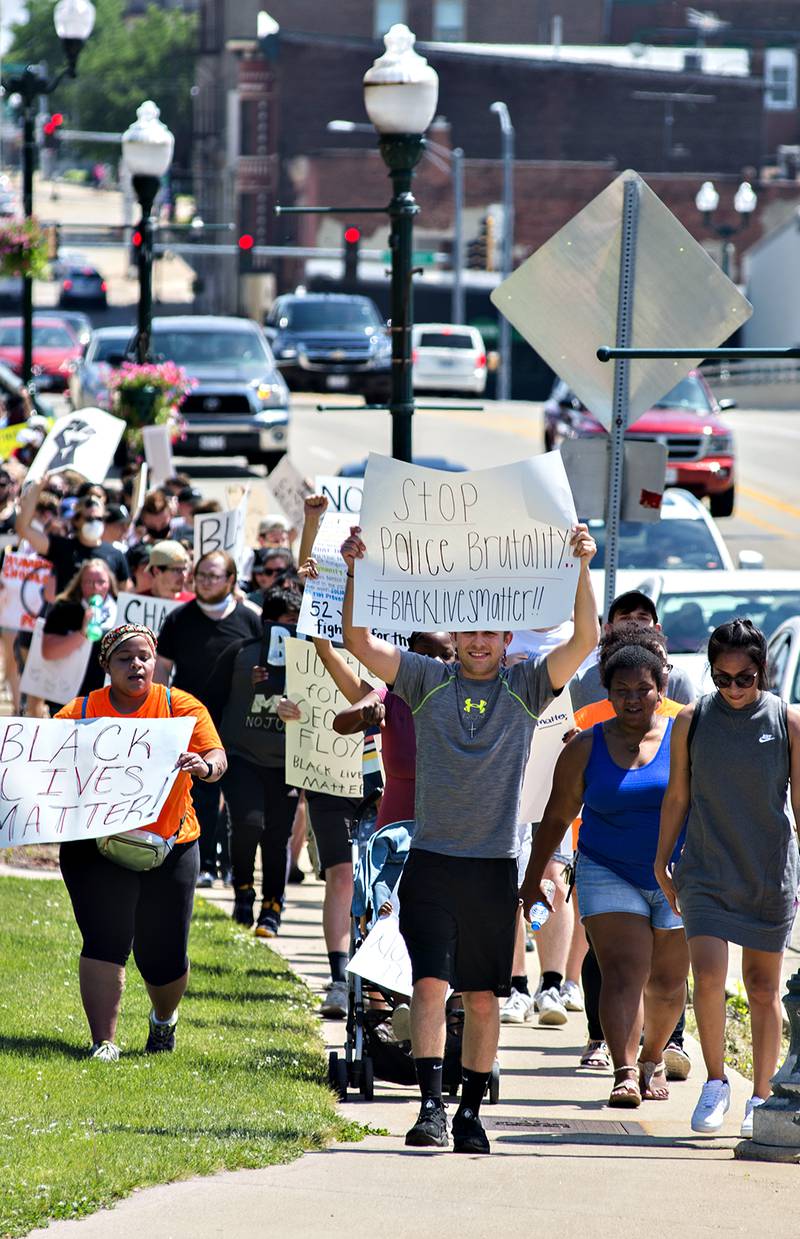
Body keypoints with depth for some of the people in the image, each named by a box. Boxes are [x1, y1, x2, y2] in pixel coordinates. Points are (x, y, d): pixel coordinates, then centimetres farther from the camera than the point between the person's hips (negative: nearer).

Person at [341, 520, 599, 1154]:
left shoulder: (526, 689, 5)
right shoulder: (428, 680, 5)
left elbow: (585, 639, -6)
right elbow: (359, 640, -3)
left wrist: (582, 569, -18)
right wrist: (356, 571, -16)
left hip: (496, 865, 1)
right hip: (432, 861, -1)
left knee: (484, 997, 6)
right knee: (431, 982, -12)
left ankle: (471, 1113, 15)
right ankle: (431, 1106, -13)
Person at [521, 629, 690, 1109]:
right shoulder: (586, 748, 1)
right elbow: (557, 818, 8)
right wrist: (533, 881, 11)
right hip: (609, 875, 0)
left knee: (666, 982, 9)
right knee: (623, 970, -16)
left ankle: (653, 1058, 34)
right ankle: (625, 1074, -23)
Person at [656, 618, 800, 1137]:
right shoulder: (692, 720, 0)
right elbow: (677, 796, 9)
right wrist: (662, 861, 9)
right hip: (706, 871, 0)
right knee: (708, 977, -14)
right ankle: (716, 1082, 4)